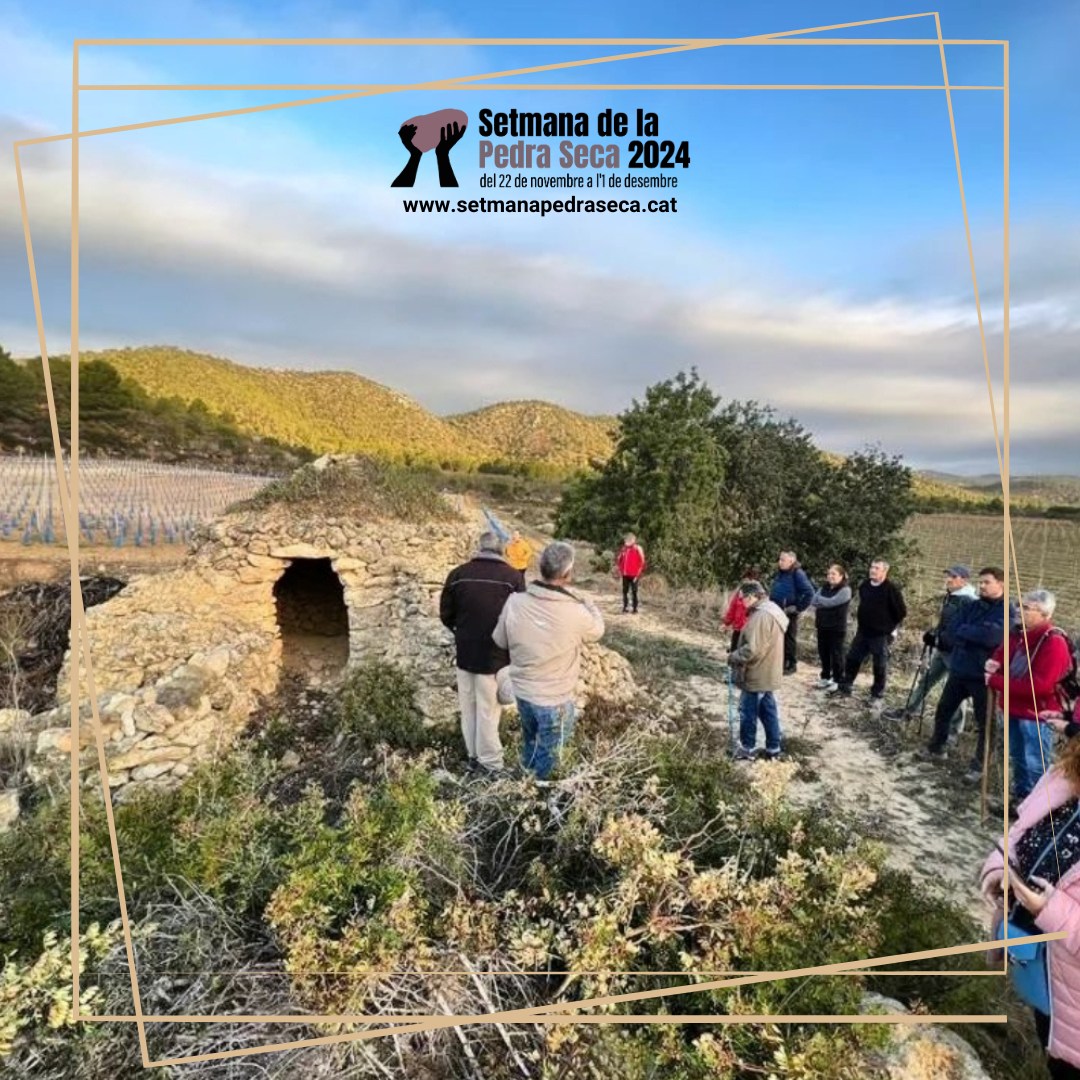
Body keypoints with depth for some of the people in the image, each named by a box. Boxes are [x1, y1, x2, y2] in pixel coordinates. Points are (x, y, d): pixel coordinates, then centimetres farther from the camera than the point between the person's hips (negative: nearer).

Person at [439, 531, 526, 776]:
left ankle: (474, 755, 30)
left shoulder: (458, 574, -3)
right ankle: (489, 762, 19)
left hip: (465, 652, 3)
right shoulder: (513, 576, -12)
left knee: (469, 707, 17)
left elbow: (445, 614, 4)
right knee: (488, 710, 7)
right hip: (496, 654, -3)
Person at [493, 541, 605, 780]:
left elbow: (500, 640, -1)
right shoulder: (576, 612, -26)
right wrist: (589, 604, 16)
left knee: (530, 739, 30)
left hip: (521, 690, 5)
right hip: (555, 698, -5)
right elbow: (596, 631, -2)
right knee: (548, 753, 19)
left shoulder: (515, 602, -17)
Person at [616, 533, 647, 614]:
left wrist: (638, 574, -11)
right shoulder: (623, 549, 7)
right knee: (625, 591, 9)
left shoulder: (638, 549, -8)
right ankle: (625, 608, 18)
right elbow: (618, 559, 18)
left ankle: (635, 609, 6)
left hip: (634, 575, -5)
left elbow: (642, 562, -9)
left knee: (634, 592, -1)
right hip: (625, 575, 5)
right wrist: (620, 571, 10)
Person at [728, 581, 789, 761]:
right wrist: (738, 655, 13)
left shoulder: (761, 616, -25)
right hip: (767, 673, 10)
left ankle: (747, 748, 19)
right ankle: (773, 749, 26)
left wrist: (733, 658, -14)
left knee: (748, 712, 6)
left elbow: (753, 649, -28)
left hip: (756, 675, -10)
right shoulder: (772, 610, 9)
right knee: (768, 711, 17)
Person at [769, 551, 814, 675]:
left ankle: (791, 665, 15)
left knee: (789, 639, 3)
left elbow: (809, 592, -18)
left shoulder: (797, 574, -13)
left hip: (789, 613, -7)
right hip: (777, 612, 7)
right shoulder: (780, 573, 11)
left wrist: (798, 607, -14)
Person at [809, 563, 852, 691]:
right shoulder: (824, 588, 10)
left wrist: (819, 600, -7)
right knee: (823, 652, 13)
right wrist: (824, 603, -16)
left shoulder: (845, 590, -11)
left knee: (836, 653, 2)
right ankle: (825, 677, 27)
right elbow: (813, 601, 0)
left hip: (837, 628, -6)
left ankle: (837, 680, 13)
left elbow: (831, 602, -22)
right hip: (822, 626, 6)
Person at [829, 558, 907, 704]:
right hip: (862, 632, 6)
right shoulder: (864, 585, 5)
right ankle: (844, 687, 21)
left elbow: (901, 611, -9)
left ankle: (878, 694, 17)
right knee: (852, 659, 10)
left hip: (881, 634, -6)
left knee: (880, 665, 4)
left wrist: (893, 628, -3)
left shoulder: (891, 589, -14)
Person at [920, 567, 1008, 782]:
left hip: (984, 675, -5)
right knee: (943, 711, 16)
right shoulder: (970, 606, 6)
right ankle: (937, 748, 35)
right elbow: (949, 635, -1)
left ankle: (979, 765, 21)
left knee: (985, 722, 6)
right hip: (958, 670, 6)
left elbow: (991, 636, -26)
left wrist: (964, 631, -13)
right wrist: (976, 636, -16)